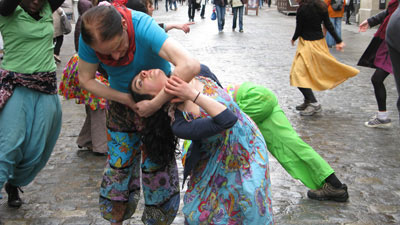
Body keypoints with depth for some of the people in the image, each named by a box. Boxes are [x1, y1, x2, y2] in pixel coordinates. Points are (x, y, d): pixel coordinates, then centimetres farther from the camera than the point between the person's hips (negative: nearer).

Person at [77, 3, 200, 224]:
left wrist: (155, 104, -41)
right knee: (118, 163, 8)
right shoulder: (89, 38, -25)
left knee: (156, 164, -1)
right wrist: (126, 99, -22)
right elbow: (86, 79, -10)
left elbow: (191, 66, -49)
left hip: (158, 98, -3)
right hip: (121, 99, 3)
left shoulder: (143, 27, -38)